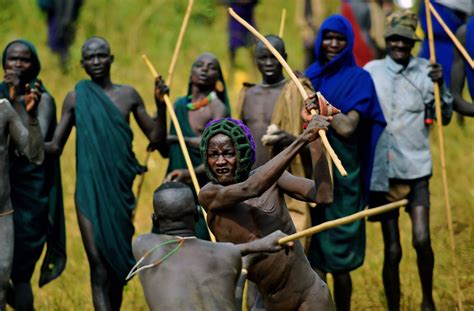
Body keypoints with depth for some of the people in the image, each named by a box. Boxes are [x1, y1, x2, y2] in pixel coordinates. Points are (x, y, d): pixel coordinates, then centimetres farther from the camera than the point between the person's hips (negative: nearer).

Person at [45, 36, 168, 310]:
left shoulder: (128, 95, 8)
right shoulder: (75, 98, 4)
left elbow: (157, 138, 10)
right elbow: (55, 146, 5)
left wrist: (161, 105, -5)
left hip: (121, 191, 2)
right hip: (89, 192, -2)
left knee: (119, 262, 10)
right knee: (99, 266, -12)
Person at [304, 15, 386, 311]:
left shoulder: (358, 79, -2)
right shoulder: (311, 75, 12)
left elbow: (347, 127, -13)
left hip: (341, 174, -5)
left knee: (338, 259, -4)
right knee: (312, 253, 5)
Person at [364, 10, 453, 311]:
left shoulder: (425, 71, 1)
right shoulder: (372, 71, 6)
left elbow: (444, 117, -4)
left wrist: (440, 85, -19)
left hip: (415, 168, -1)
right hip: (381, 171, 1)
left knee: (421, 240, -14)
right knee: (392, 251, 3)